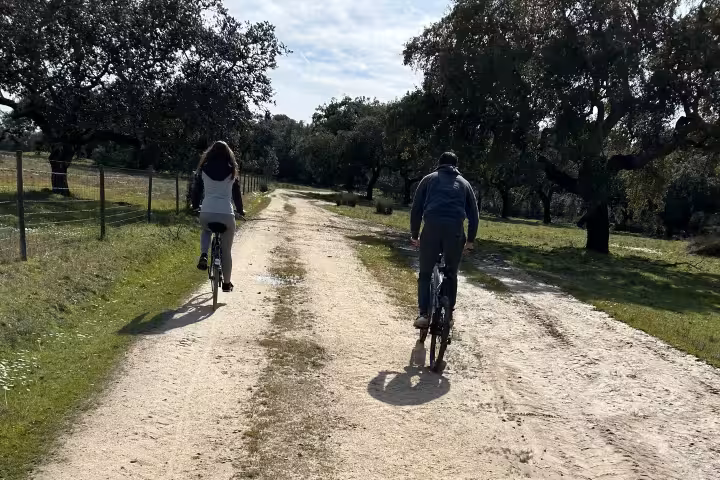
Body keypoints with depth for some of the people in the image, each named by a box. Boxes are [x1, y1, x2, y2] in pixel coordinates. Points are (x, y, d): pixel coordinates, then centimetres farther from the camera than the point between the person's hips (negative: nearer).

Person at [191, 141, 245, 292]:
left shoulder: (204, 169, 7)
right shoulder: (232, 171, 7)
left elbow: (197, 189, 14)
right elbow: (237, 193, 12)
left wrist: (195, 206, 30)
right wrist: (240, 210, 26)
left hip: (206, 213, 1)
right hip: (227, 214, -1)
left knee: (206, 230, 36)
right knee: (226, 251, 13)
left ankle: (203, 256, 11)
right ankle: (227, 283, 20)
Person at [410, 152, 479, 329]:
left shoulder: (429, 179, 21)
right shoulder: (464, 183, 24)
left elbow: (416, 209, 15)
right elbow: (474, 215, 21)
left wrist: (414, 235, 22)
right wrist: (470, 240, 30)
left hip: (432, 228, -1)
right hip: (455, 231, 1)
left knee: (425, 273, 10)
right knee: (451, 274, 17)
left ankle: (423, 314, 0)